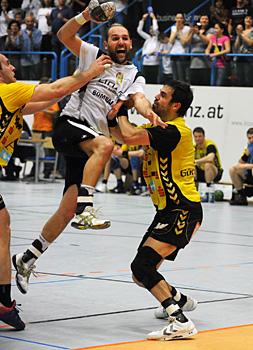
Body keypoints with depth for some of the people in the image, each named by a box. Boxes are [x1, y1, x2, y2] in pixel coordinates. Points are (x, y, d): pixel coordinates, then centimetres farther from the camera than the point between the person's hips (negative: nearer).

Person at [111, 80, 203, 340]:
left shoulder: (174, 131, -16)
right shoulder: (159, 129, 16)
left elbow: (130, 136, -27)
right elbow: (121, 134, 19)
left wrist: (122, 113, -7)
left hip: (183, 211, -10)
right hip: (168, 211, 10)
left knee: (141, 265, -22)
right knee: (141, 274, 15)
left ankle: (180, 322, -26)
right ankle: (180, 300, 41)